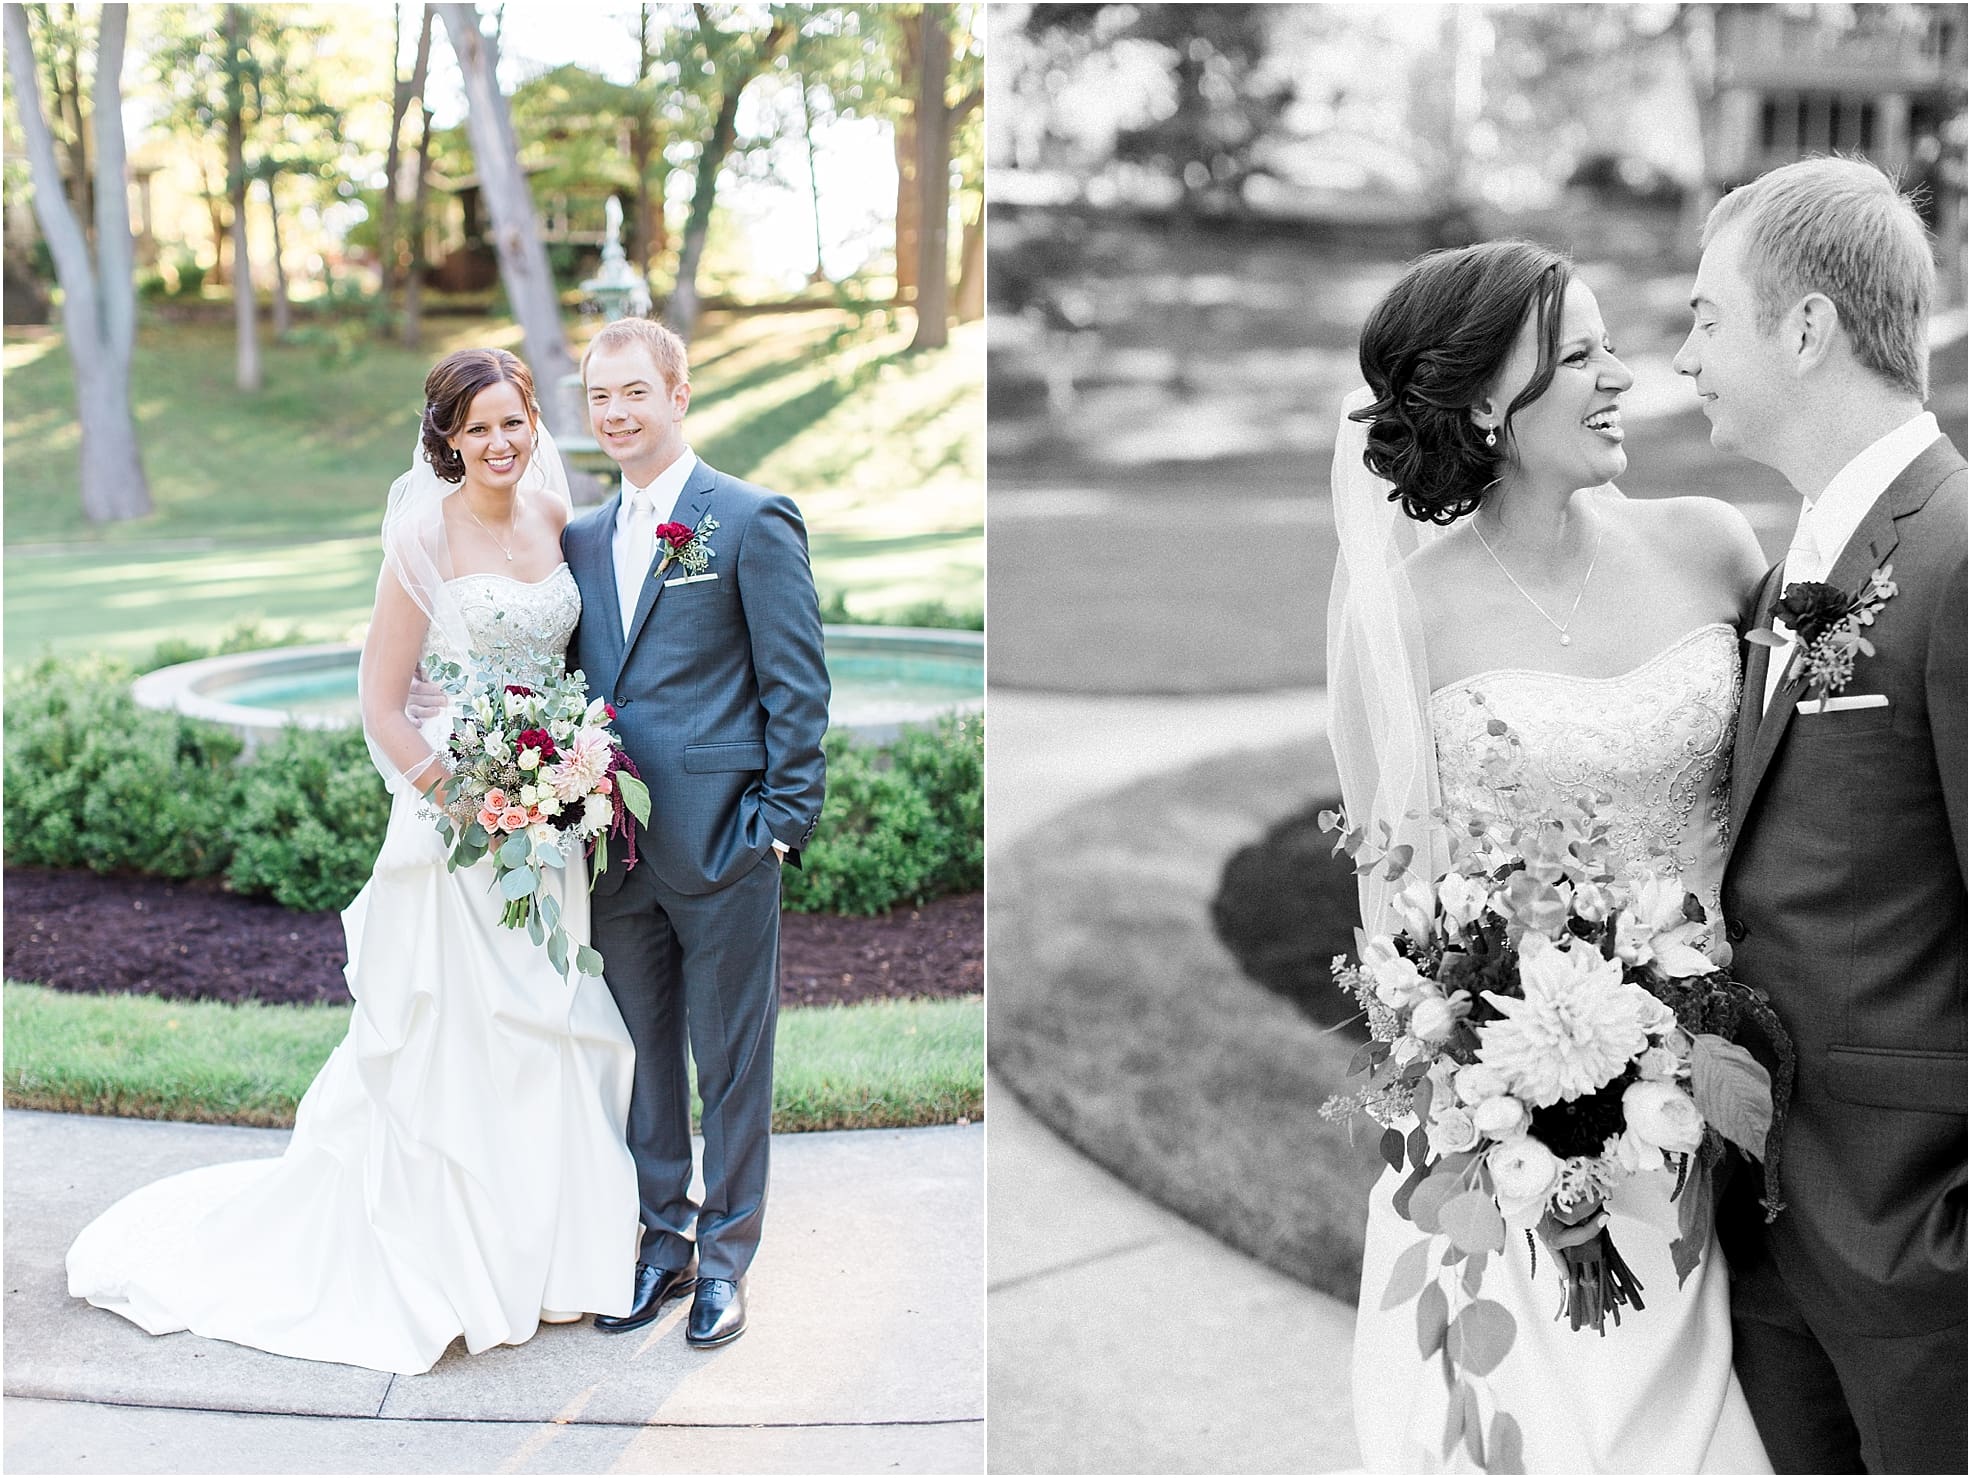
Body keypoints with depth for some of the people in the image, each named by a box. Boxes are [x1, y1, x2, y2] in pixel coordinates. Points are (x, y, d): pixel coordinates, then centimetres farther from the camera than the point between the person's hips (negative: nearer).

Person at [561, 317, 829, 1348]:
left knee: (730, 1064, 6)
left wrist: (784, 823, -12)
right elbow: (578, 684, 17)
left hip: (721, 844, -5)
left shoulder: (754, 521, -5)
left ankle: (724, 1261, 20)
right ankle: (662, 1242, 29)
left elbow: (798, 685, -7)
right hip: (615, 844, 6)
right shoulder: (582, 538, 13)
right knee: (644, 1054, 15)